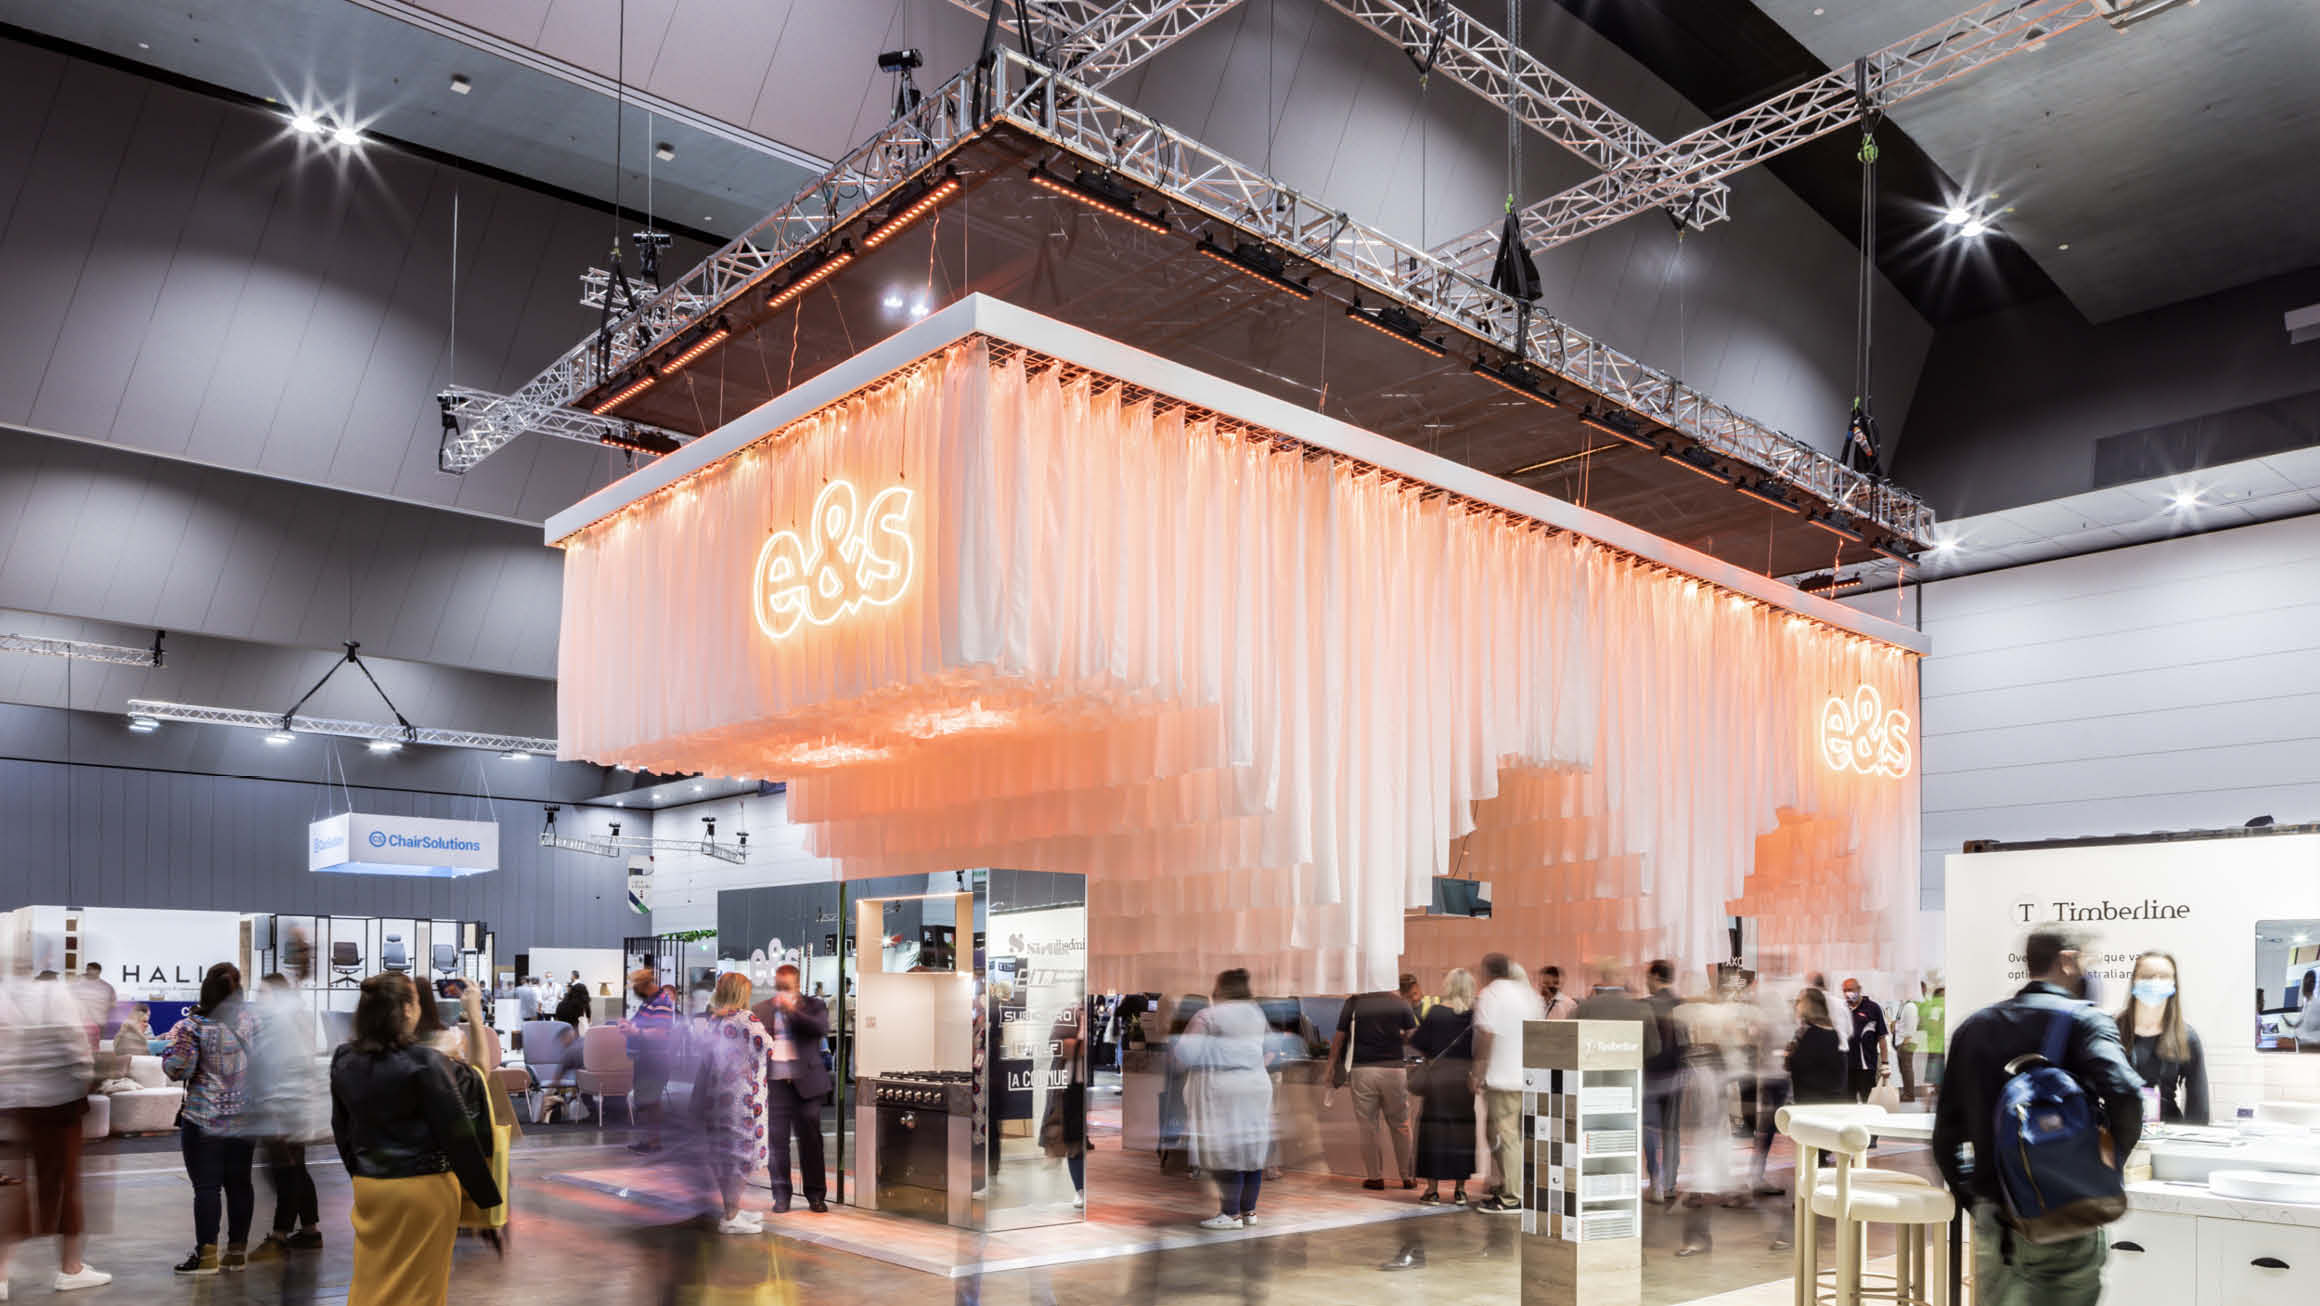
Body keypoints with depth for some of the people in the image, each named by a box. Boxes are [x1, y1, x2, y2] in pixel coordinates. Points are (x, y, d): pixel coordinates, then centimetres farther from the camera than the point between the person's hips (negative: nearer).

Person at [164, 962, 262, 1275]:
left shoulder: (194, 1027, -13)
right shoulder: (253, 1021, 1)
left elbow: (176, 1069, -11)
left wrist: (174, 1041, 4)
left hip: (205, 1119, -5)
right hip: (246, 1117, 5)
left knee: (206, 1185, 1)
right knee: (239, 1183, 10)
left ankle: (206, 1253, 4)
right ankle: (237, 1249, 17)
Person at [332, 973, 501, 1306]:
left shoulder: (343, 1060, 2)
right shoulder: (424, 1062, -16)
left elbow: (340, 1128, 13)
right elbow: (458, 1133, -14)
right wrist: (486, 1194, -6)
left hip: (368, 1187, 6)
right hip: (424, 1187, -5)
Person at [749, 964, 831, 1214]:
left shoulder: (812, 1005, 3)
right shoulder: (762, 1010, 9)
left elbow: (822, 1029, -14)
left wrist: (792, 1010, -20)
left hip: (805, 1082, -1)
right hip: (774, 1082, 2)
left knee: (810, 1139, 2)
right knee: (778, 1140, 1)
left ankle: (816, 1195, 10)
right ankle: (781, 1195, 11)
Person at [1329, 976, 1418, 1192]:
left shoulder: (1353, 1003, 1)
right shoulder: (1400, 1004, 2)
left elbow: (1339, 1038, 0)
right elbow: (1413, 1037, 3)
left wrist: (1331, 1066, 9)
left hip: (1362, 1070, -1)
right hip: (1393, 1068, 1)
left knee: (1367, 1126, 8)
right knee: (1399, 1125, 13)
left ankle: (1375, 1177, 11)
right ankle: (1407, 1176, 17)